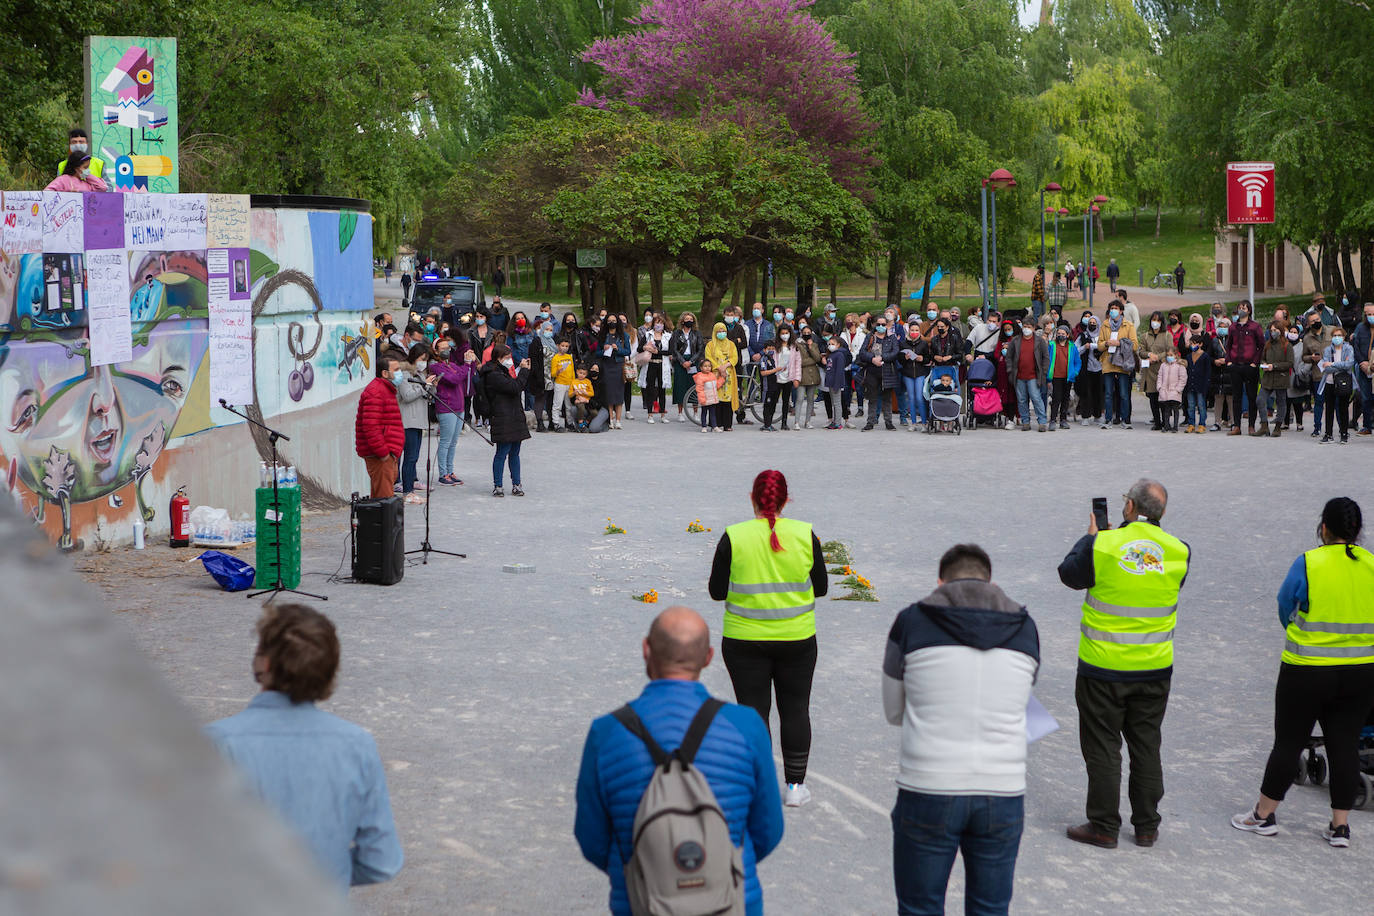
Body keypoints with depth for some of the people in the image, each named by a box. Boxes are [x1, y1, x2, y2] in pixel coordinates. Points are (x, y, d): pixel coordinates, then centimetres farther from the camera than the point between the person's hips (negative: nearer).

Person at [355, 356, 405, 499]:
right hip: (378, 455, -11)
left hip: (388, 454, 11)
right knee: (384, 495, -11)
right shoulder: (375, 392, -15)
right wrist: (383, 452, -22)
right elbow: (371, 427, -23)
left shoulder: (386, 390, 20)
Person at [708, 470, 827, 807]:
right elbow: (820, 588, 1)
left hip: (745, 640, -1)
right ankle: (795, 786, 16)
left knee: (753, 710, 6)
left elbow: (716, 590, -5)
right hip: (797, 639, 1)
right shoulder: (804, 535, -5)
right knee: (795, 709, 12)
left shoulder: (734, 538, -9)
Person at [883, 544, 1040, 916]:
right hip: (1002, 796, 2)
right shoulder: (1024, 629, 5)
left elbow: (895, 711, 9)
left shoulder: (911, 623, -1)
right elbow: (1012, 705, 14)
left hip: (928, 792, -2)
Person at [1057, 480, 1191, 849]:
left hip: (1103, 666, -3)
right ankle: (1146, 827, 21)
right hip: (1155, 667, 4)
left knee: (1102, 746, 6)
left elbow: (1069, 573, 1)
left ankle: (1104, 826, 11)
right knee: (1146, 746, 14)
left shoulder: (1102, 545, -15)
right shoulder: (1178, 552, -4)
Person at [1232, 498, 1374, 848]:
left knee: (1288, 743, 7)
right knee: (1345, 745, 10)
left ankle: (1263, 815, 17)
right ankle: (1340, 825, 13)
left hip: (1307, 673, -3)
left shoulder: (1308, 564, -12)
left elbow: (1285, 607, 1)